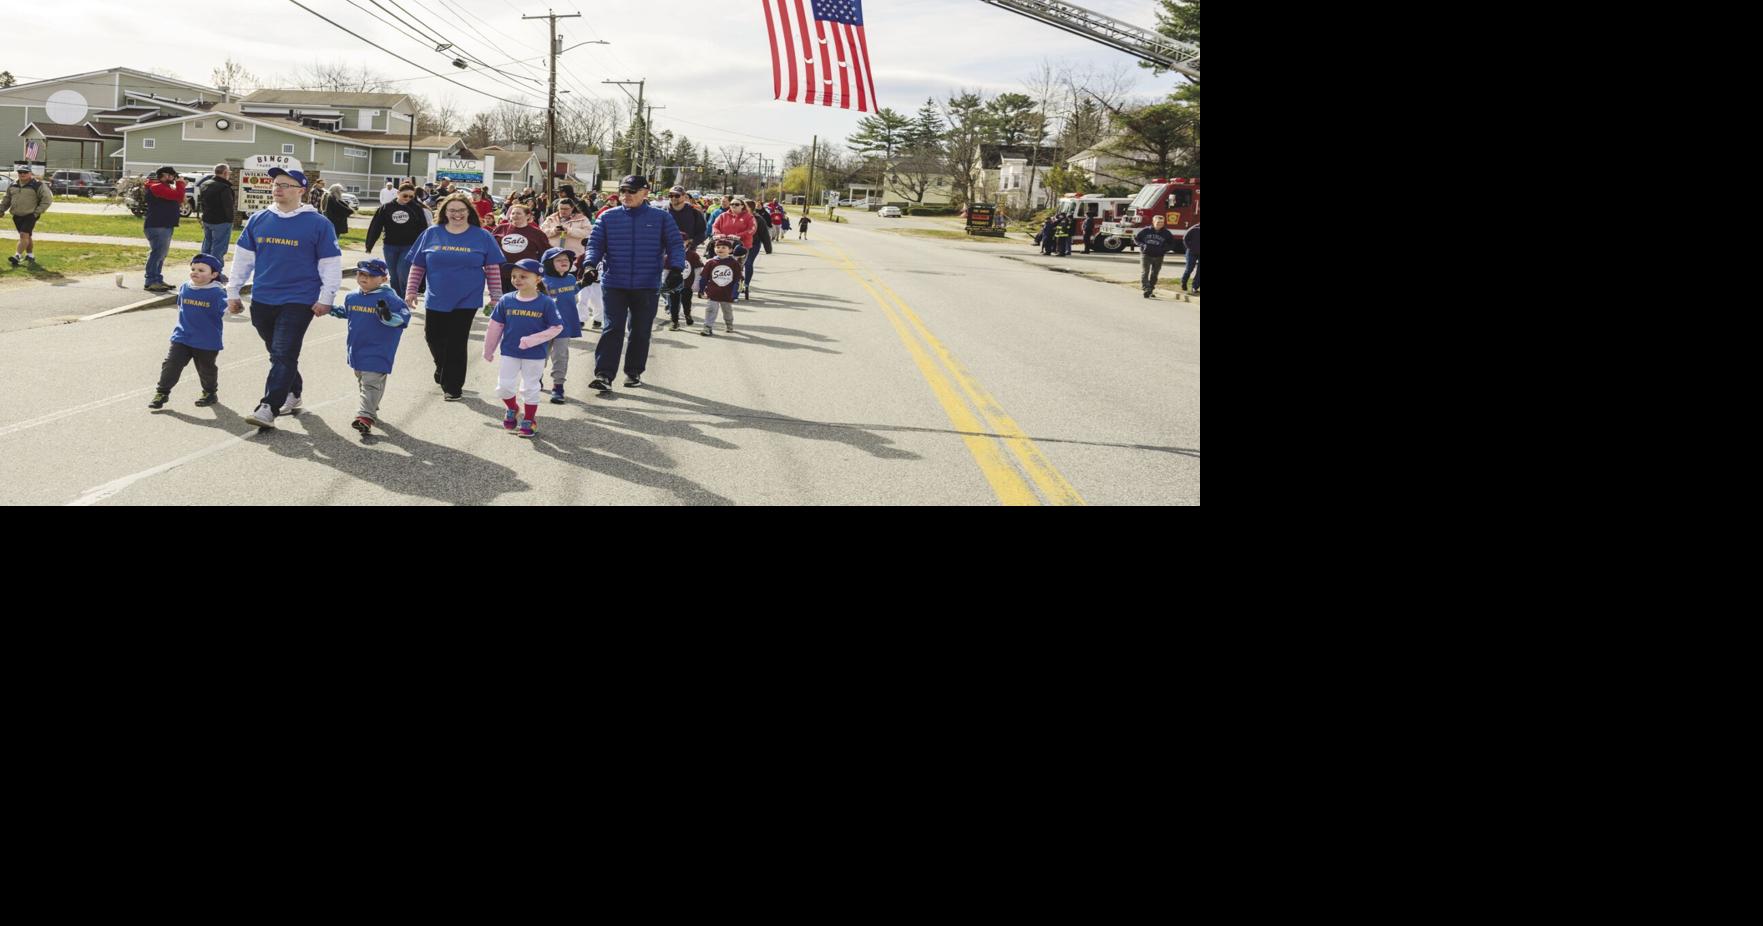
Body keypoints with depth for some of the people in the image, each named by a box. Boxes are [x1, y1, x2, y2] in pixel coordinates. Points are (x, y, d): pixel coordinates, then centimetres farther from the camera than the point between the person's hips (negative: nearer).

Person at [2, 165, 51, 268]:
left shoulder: (37, 185, -5)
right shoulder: (13, 185, 12)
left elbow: (47, 199, -6)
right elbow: (7, 199, 23)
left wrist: (37, 212, -11)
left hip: (30, 216, -6)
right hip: (17, 216, 6)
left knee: (24, 235, -16)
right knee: (26, 236, 13)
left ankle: (17, 256, -22)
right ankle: (30, 255, 24)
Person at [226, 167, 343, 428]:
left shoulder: (318, 224, -4)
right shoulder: (258, 220, 8)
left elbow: (331, 264, -2)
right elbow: (243, 258, 15)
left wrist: (325, 298, -8)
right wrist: (233, 292, 14)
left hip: (299, 302, -5)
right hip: (262, 301, 5)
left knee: (284, 355, -13)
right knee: (278, 354, 15)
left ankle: (269, 408, -18)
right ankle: (292, 393, 33)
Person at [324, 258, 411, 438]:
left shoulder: (389, 299, -15)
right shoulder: (352, 297, 5)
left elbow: (403, 317, -20)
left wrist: (388, 317, -36)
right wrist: (331, 310, 14)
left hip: (377, 351, -8)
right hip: (356, 348, 8)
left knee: (371, 383, -12)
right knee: (362, 380, 23)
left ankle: (365, 416, -18)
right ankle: (370, 408, 41)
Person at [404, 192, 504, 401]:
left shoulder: (482, 237, 0)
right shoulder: (432, 234, 3)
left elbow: (493, 268, 1)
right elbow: (417, 265, 8)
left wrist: (495, 296, -2)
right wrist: (411, 290, 3)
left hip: (466, 300, -2)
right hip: (436, 299, 2)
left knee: (456, 343, 0)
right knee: (433, 337, 10)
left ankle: (453, 386, 12)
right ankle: (443, 367, 41)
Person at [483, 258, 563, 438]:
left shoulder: (546, 303, -12)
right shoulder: (506, 301, -4)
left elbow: (557, 328, -10)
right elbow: (496, 326, 5)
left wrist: (532, 340, -19)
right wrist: (489, 350, 10)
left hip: (535, 355, -2)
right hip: (509, 352, 3)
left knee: (530, 388, 8)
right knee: (504, 386, 5)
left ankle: (528, 420, 24)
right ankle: (512, 410, 33)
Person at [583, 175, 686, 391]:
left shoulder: (661, 218, 1)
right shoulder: (608, 218, 4)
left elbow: (675, 244, 0)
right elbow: (595, 243, 3)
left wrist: (676, 268, -16)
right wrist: (590, 264, -15)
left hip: (647, 286, 0)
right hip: (615, 284, 0)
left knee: (641, 331, 10)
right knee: (613, 329, -7)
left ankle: (634, 373, 24)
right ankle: (604, 375, -10)